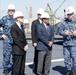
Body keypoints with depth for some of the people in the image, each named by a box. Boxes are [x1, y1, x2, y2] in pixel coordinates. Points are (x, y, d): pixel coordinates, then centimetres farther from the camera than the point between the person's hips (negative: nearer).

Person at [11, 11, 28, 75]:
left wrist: (26, 45, 1)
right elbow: (16, 39, -16)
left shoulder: (21, 26, 14)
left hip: (23, 49, 8)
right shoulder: (13, 27, -13)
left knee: (22, 66, 12)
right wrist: (23, 47, -14)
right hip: (18, 50, -8)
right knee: (17, 66, -2)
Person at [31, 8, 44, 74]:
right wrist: (34, 42, -11)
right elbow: (33, 33, -4)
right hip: (37, 42, -3)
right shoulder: (34, 22, 2)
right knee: (37, 56, 1)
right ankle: (35, 69, 11)